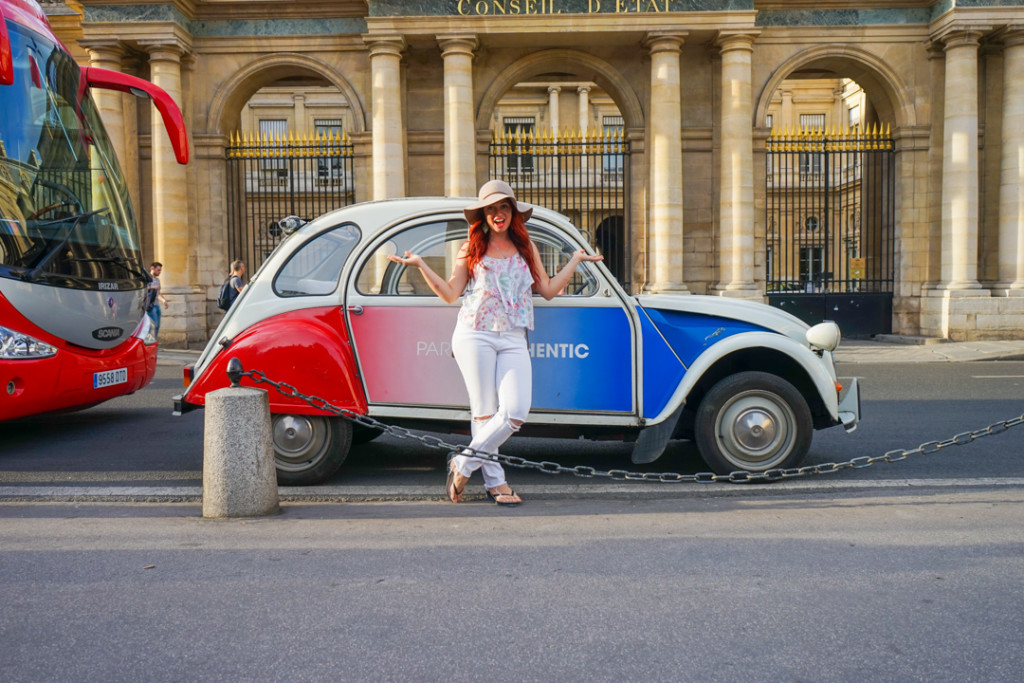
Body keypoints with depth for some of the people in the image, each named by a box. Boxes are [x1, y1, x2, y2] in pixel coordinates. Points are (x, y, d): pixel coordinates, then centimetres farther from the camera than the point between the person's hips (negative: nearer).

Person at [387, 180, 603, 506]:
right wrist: (420, 264, 0)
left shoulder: (527, 248, 18)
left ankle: (463, 463, 4)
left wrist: (576, 260, 18)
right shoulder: (471, 249, 11)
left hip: (513, 340, 3)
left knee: (516, 413, -11)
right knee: (484, 413, -2)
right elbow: (450, 294, 7)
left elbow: (548, 290, 17)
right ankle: (494, 481, 8)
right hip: (475, 336, -2)